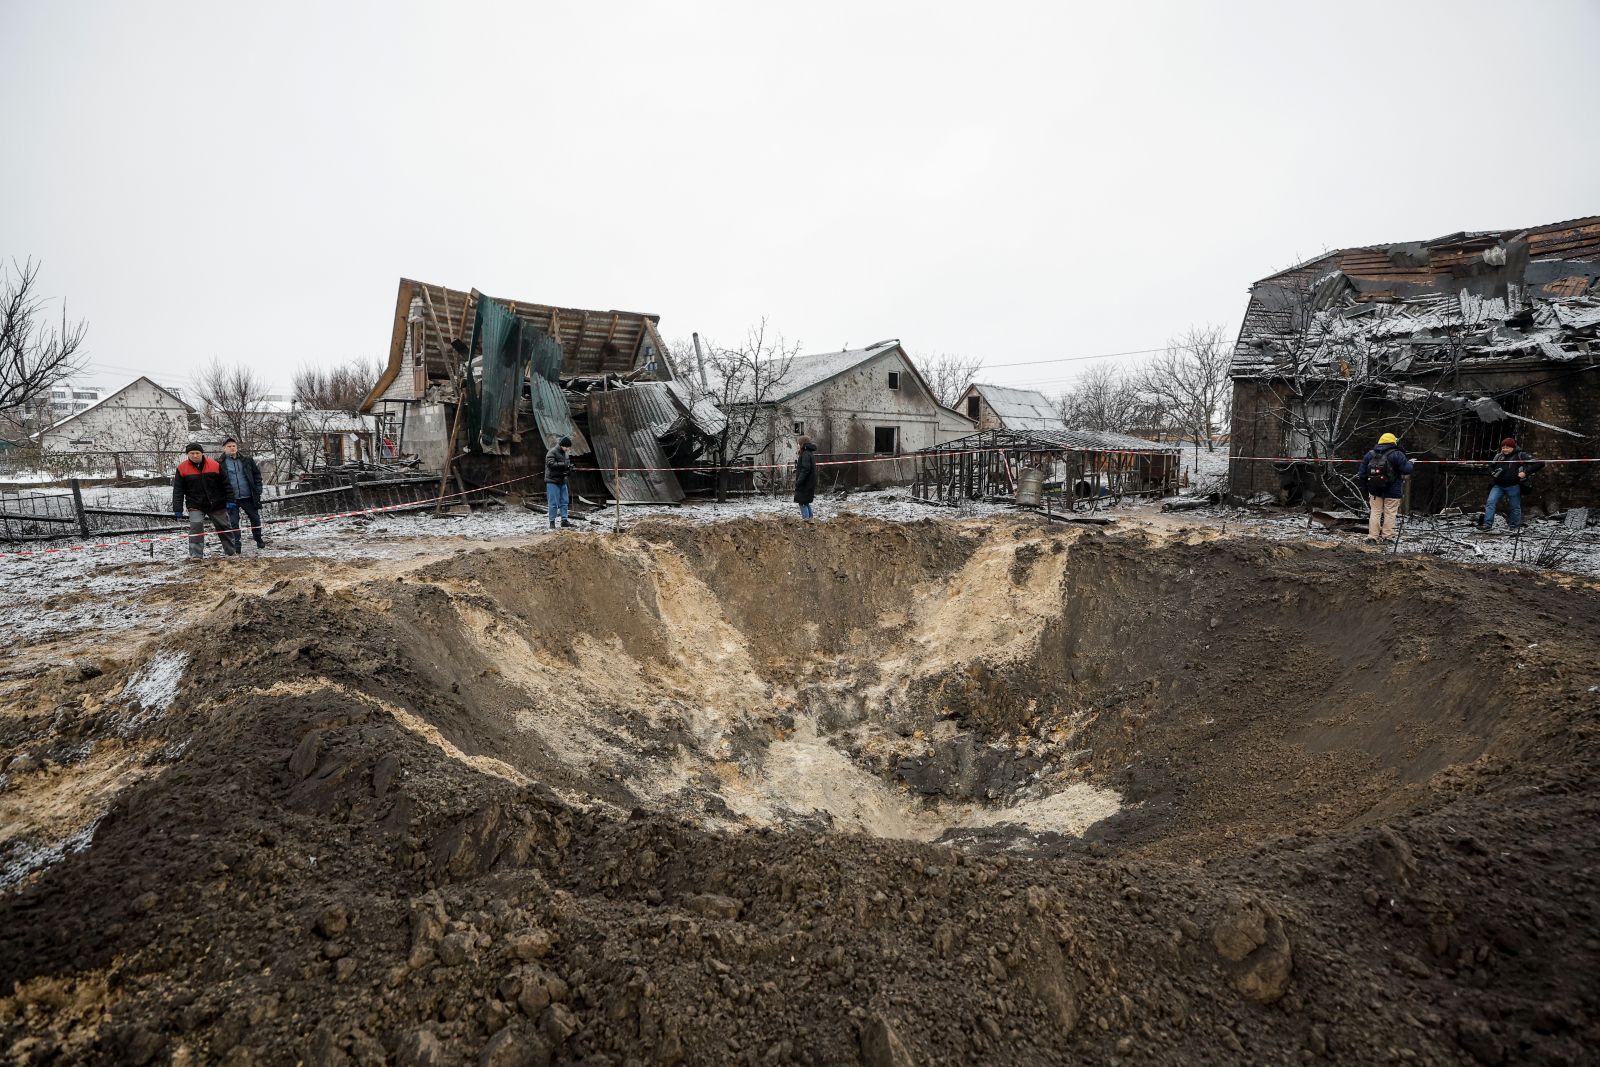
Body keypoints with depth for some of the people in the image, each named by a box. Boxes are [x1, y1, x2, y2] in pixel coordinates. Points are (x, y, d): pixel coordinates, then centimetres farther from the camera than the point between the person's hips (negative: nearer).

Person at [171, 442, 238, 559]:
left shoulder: (215, 465, -3)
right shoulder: (182, 468, -2)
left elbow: (225, 484, 2)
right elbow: (178, 491, -1)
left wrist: (230, 501, -4)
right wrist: (177, 509, -6)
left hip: (217, 504, 1)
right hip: (195, 506, -1)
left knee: (224, 527, 10)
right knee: (196, 527, -16)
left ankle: (231, 551, 25)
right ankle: (195, 555, -12)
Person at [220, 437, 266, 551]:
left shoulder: (247, 460, 5)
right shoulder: (220, 463, -1)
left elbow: (257, 474, 9)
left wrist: (257, 490, 0)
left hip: (248, 496, 2)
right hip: (231, 498, -2)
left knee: (255, 518, 10)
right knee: (233, 521, 1)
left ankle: (259, 539, 27)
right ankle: (236, 543, 9)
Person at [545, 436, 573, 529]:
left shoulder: (566, 454, 13)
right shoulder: (552, 452, -11)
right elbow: (551, 464, -23)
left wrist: (569, 470, -2)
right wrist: (564, 464, -27)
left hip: (562, 481, 8)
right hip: (552, 481, -8)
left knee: (565, 501, 7)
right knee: (553, 503, -6)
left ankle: (564, 520, 14)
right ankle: (552, 522, 1)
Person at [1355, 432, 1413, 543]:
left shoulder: (1369, 455, 6)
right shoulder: (1396, 455, -9)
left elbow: (1362, 473, 8)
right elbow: (1406, 469, -12)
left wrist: (1365, 486, 17)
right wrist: (1411, 464, 10)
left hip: (1374, 491, 4)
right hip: (1392, 492, -4)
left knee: (1375, 512, 8)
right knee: (1390, 513, 4)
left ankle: (1372, 537, 5)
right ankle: (1387, 537, 5)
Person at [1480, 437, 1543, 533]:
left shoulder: (1521, 456, -4)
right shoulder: (1499, 456, 9)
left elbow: (1539, 463, -6)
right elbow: (1491, 465, 28)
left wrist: (1525, 472, -15)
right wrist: (1492, 473, 7)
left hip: (1513, 486, -3)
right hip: (1498, 485, 3)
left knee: (1515, 507, 7)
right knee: (1490, 502, -12)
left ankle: (1515, 527, 20)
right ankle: (1487, 524, -16)